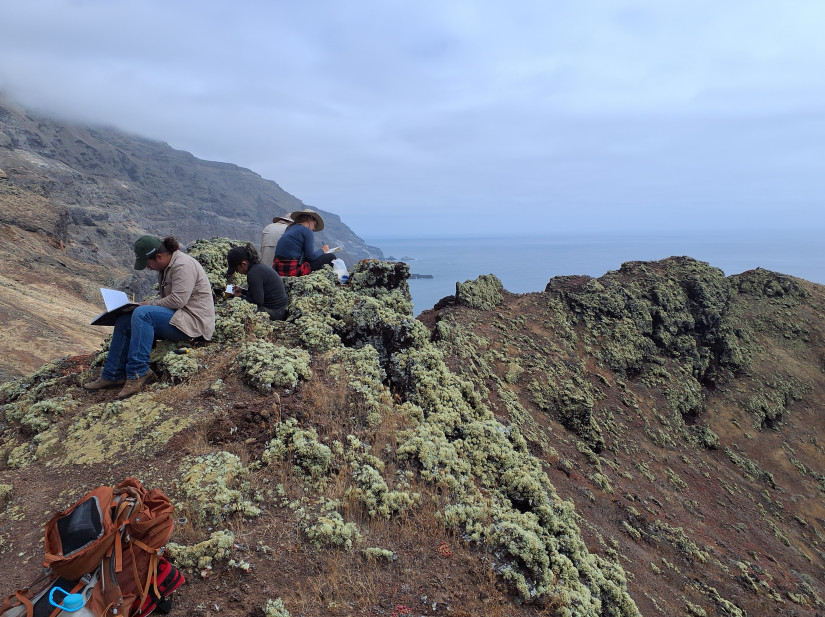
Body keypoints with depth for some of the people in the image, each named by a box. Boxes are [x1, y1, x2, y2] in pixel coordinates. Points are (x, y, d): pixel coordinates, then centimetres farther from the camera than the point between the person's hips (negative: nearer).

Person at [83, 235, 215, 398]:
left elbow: (177, 300, -24)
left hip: (193, 321, -10)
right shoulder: (166, 267, 14)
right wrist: (149, 303, 3)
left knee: (142, 313, -28)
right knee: (123, 322, 3)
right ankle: (113, 375, 7)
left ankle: (139, 372, -24)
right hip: (177, 317, 11)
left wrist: (150, 304, -10)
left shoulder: (183, 266, -17)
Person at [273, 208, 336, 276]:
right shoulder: (307, 231, -5)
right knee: (330, 257, 1)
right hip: (293, 270, -9)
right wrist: (322, 250, 10)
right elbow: (311, 256, -10)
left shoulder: (290, 228, 19)